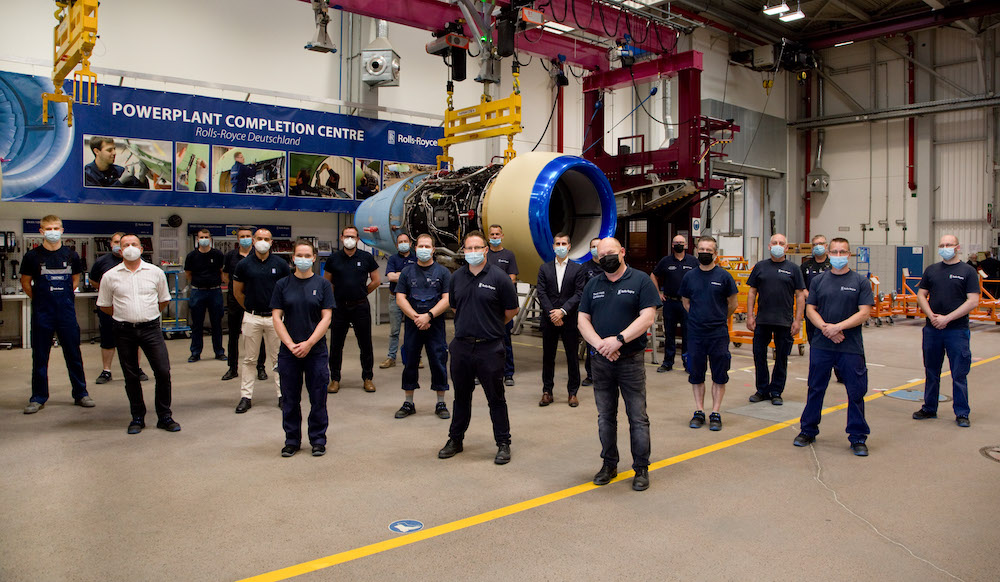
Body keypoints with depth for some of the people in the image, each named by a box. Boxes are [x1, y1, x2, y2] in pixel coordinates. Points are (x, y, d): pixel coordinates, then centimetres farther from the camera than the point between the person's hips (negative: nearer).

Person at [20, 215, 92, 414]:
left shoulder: (71, 255, 4)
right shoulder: (32, 256, -1)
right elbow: (25, 282, 10)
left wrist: (65, 298, 11)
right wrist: (40, 299, 7)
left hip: (67, 311, 1)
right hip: (42, 314, -1)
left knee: (74, 355, 6)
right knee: (40, 357, 5)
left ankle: (80, 394, 16)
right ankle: (38, 398, 15)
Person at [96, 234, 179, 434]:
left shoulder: (155, 272, 4)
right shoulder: (110, 276, 2)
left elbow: (163, 300, 15)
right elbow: (104, 305, 11)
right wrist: (125, 315, 9)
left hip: (150, 328, 0)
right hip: (124, 332, 0)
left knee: (163, 372, -5)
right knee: (131, 376, 7)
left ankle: (164, 416, 8)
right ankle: (137, 418, 20)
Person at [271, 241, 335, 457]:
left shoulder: (322, 284, 2)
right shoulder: (283, 285, 5)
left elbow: (326, 317, -3)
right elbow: (276, 317, 1)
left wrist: (308, 344, -12)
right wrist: (291, 345, -10)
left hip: (316, 350, -1)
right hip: (288, 351, 1)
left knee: (318, 398, 4)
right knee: (290, 399, 8)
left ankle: (318, 439, 17)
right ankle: (292, 440, 21)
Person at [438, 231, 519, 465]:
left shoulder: (499, 277, -7)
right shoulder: (456, 277, 6)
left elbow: (512, 310, 1)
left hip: (489, 348, -4)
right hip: (461, 346, 4)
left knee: (496, 398, 5)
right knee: (461, 396, 16)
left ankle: (503, 443, 16)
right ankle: (455, 439, 29)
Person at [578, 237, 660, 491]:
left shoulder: (641, 281, -3)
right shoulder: (593, 285, 10)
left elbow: (647, 317, -12)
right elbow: (583, 320, 5)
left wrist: (618, 340, -21)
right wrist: (599, 344, -13)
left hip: (631, 360, -4)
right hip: (601, 362, 4)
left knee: (638, 417, 2)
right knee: (605, 417, 12)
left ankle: (641, 468, 14)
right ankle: (609, 464, 26)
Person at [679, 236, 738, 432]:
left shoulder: (724, 276, -3)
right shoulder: (689, 277, 4)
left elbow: (732, 303, 6)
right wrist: (699, 317, 12)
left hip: (718, 333, -2)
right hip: (695, 333, 2)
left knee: (719, 375, 4)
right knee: (696, 375, 8)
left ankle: (715, 414, 12)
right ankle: (699, 412, 18)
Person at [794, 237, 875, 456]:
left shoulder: (860, 281, 1)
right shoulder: (819, 280, 8)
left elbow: (864, 313, -6)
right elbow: (810, 309, 6)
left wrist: (838, 327, -16)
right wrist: (825, 327, -11)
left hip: (851, 347, -2)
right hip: (821, 345, 2)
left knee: (856, 392, 3)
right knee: (815, 389, 10)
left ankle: (858, 438, 16)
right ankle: (808, 431, 23)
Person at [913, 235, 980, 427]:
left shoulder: (968, 271, 0)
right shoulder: (931, 270, 11)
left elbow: (973, 301, -7)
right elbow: (921, 295, 10)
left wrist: (947, 318, -14)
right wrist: (931, 316, -7)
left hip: (957, 330, -3)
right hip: (932, 330, 4)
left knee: (959, 374, 0)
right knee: (931, 372, 12)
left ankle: (961, 413, 10)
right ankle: (929, 409, 23)